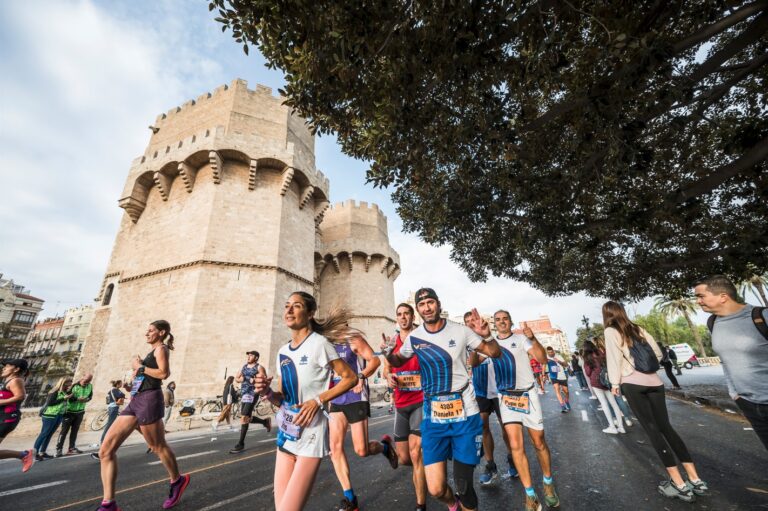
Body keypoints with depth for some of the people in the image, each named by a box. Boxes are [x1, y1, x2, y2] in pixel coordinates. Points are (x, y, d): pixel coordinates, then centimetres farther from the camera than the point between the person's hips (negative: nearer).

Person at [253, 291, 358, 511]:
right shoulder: (282, 352, 8)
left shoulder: (319, 343, -13)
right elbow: (283, 398, 13)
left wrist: (318, 400, -17)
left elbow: (350, 378, -9)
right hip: (286, 432, 7)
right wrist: (268, 392, -7)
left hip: (310, 434, -7)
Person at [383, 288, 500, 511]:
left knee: (463, 484, 5)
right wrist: (388, 354, -8)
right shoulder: (413, 338, -3)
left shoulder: (460, 331, -7)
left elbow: (494, 353, 2)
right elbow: (398, 361, 15)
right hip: (433, 417, 1)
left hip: (465, 414, -1)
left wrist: (487, 336, -19)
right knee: (436, 489, 1)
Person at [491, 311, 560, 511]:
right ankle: (530, 495, 11)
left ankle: (548, 483, 36)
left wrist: (533, 339, -28)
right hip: (506, 397, 1)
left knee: (539, 442, 11)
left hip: (527, 394, -1)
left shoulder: (521, 338, -4)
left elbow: (542, 359, -12)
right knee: (516, 445, -5)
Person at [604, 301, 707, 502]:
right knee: (665, 426, 10)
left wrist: (615, 382, 1)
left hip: (632, 383, -6)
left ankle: (679, 484, 2)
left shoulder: (610, 331, -1)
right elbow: (657, 353, 16)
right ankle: (695, 479, 11)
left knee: (652, 429, 0)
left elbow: (614, 356, -7)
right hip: (654, 381, 6)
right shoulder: (638, 329, 15)